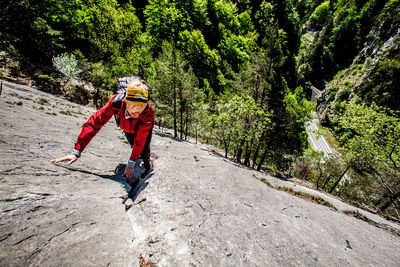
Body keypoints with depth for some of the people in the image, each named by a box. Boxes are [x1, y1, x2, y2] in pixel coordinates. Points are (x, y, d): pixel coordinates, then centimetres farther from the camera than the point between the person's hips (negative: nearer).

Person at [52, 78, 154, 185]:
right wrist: (76, 152, -41)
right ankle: (138, 157, 44)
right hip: (126, 127, 2)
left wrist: (130, 165, -33)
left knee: (144, 151, -7)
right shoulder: (116, 102, -44)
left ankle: (147, 161, 32)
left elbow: (140, 141, -35)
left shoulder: (148, 114, -44)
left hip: (144, 126, -1)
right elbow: (93, 124, -39)